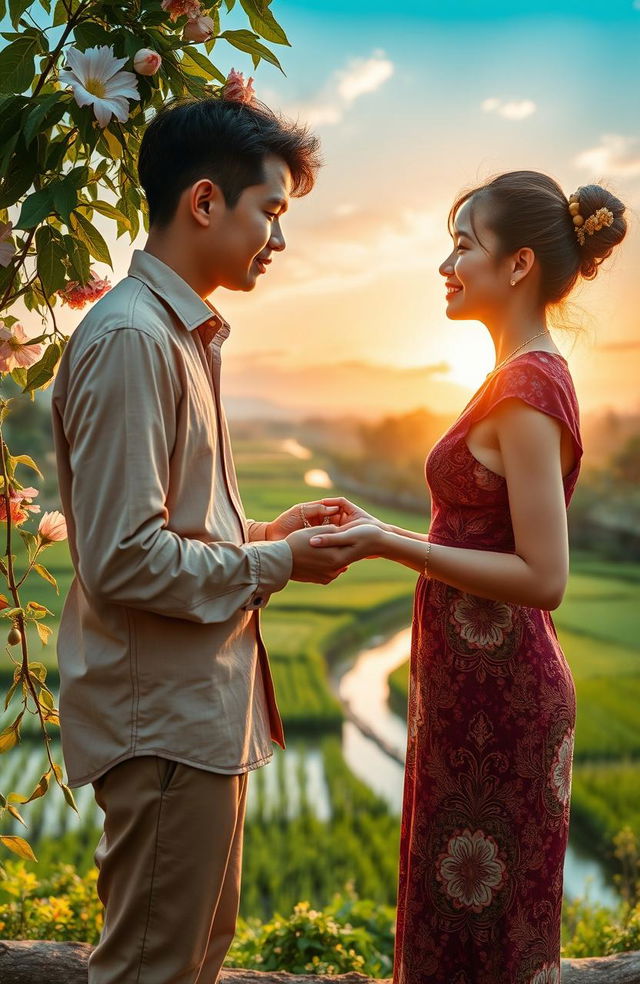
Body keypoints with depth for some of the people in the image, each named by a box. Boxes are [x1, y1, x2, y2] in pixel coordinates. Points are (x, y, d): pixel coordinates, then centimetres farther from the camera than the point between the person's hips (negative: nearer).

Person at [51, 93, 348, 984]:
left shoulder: (183, 332, 13)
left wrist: (265, 534, 6)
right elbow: (123, 561, -24)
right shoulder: (129, 339, -19)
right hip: (164, 716, -10)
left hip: (202, 701, 10)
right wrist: (274, 566, -13)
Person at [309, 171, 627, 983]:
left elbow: (542, 578, -22)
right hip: (483, 687, 9)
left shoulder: (524, 386, -19)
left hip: (494, 699, -9)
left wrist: (390, 547, -21)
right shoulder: (526, 375, 10)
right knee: (458, 911, 23)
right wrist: (383, 533, 12)